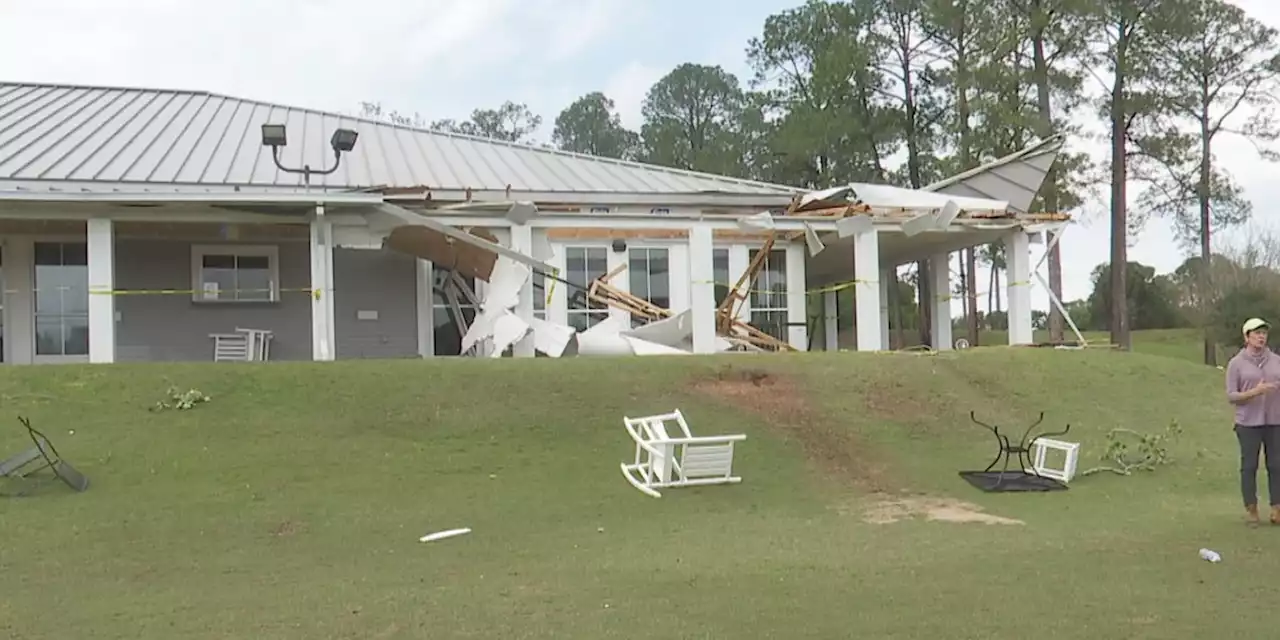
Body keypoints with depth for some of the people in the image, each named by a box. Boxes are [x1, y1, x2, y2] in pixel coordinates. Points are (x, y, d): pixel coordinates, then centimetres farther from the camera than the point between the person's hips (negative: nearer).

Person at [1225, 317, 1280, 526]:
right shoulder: (1236, 363, -3)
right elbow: (1231, 396, -7)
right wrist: (1255, 392, -21)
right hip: (1248, 423, -3)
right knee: (1249, 466, 3)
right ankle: (1251, 510, 11)